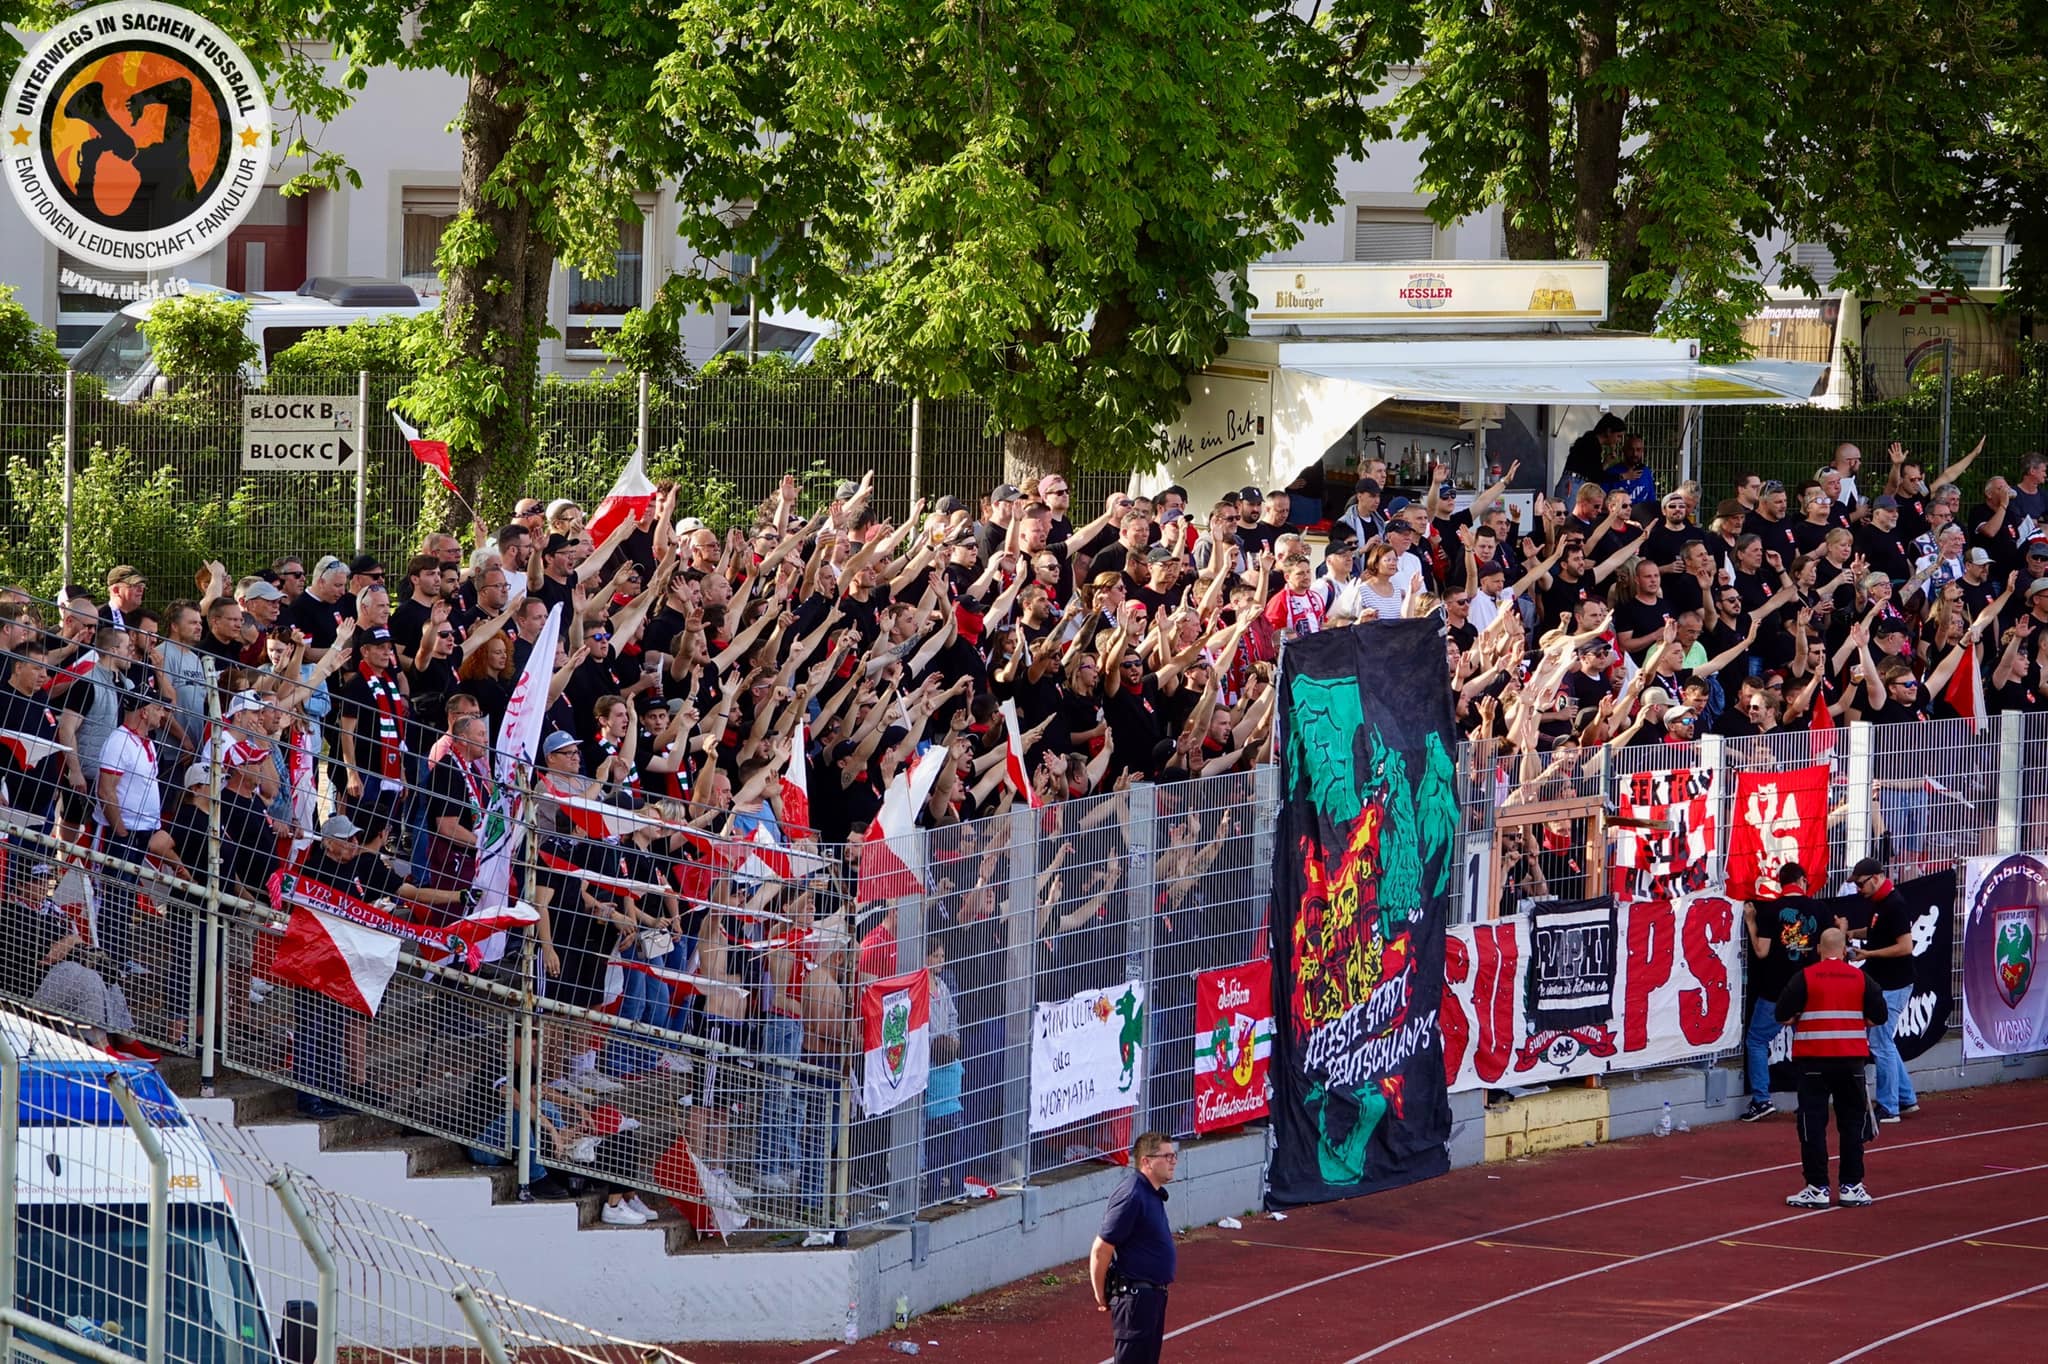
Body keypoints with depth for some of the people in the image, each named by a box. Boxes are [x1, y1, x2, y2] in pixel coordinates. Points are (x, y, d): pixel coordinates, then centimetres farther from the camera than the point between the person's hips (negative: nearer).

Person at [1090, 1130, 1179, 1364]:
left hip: (1152, 1296, 10)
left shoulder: (1153, 1194, 11)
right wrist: (1101, 1296, -11)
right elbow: (1101, 1249, -21)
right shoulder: (1131, 1197, -20)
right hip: (1135, 1298, -10)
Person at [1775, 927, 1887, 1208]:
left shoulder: (1804, 978, -5)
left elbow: (1783, 1016, -6)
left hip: (1813, 1058, -2)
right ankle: (1851, 1186, 11)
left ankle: (1817, 1188, 0)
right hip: (1851, 1059, 2)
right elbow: (1879, 1017, 3)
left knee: (1813, 1122, 2)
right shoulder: (1861, 979, 1)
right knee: (1851, 1122, 11)